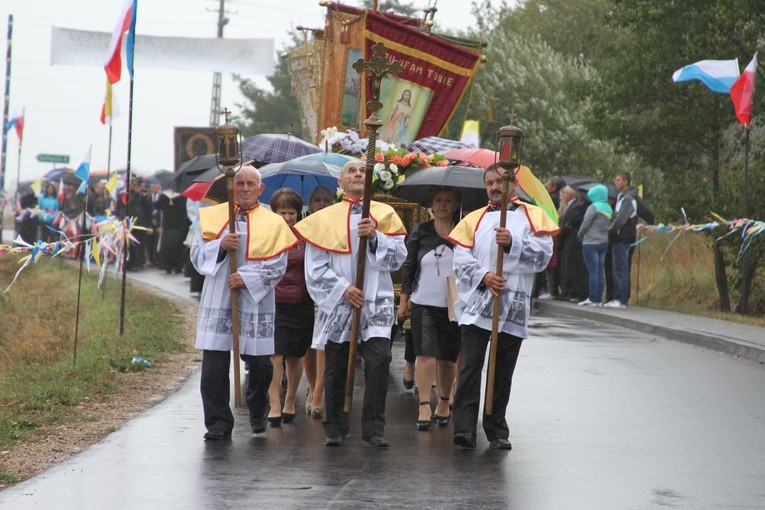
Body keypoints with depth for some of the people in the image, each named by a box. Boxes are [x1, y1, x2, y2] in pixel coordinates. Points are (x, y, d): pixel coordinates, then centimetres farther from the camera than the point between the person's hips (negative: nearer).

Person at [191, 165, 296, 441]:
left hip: (256, 303, 0)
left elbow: (277, 267, 1)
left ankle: (257, 412, 29)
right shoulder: (212, 216, 11)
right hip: (217, 301, 1)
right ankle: (218, 422, 2)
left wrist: (248, 278, -14)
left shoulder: (273, 223, 8)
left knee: (260, 363, 2)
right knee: (214, 364, -6)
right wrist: (220, 245, -12)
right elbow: (196, 255, 6)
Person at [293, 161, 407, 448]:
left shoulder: (385, 214, 11)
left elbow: (398, 258, 4)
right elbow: (315, 268, 4)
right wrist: (343, 288, -9)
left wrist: (375, 237, -11)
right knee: (336, 368, 3)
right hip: (337, 305, 0)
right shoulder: (324, 219, 8)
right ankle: (335, 428, 17)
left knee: (379, 359, -16)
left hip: (375, 303, 0)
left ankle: (373, 427, -9)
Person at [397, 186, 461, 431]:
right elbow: (409, 267, 8)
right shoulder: (420, 232, 3)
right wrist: (403, 301, 6)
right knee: (426, 353, -9)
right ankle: (424, 407, -9)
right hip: (423, 303, 0)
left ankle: (444, 404, 23)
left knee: (447, 358, 7)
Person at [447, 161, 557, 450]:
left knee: (503, 372, 5)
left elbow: (543, 255, -3)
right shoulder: (474, 219, 16)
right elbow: (461, 260, 3)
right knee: (471, 366, -11)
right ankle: (464, 428, -14)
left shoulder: (533, 216, 11)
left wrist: (513, 243, -17)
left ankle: (497, 431, 14)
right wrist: (483, 276, -14)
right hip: (476, 304, 0)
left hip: (513, 307, 0)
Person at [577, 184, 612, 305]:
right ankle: (599, 299, 8)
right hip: (604, 243, 7)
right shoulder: (609, 208, 11)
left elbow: (585, 224, -11)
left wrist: (580, 235, 6)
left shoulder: (594, 207, -10)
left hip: (591, 243, -7)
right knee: (600, 272, 7)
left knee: (593, 272, -8)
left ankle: (592, 299, -8)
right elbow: (609, 226, 13)